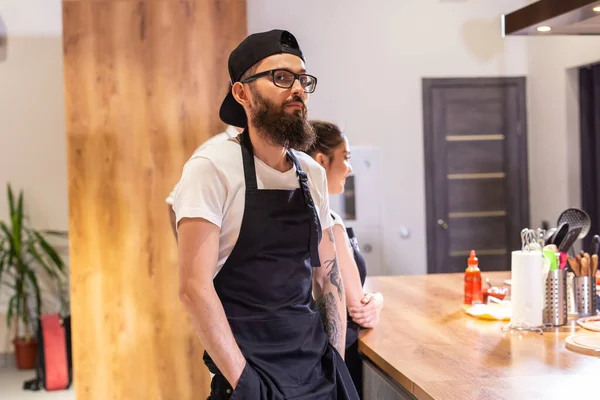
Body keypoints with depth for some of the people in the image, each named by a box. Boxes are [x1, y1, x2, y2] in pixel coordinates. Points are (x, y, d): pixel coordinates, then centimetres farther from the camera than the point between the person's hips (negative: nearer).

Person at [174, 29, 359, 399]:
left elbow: (329, 274, 11)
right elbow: (195, 287, -18)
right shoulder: (212, 168, -14)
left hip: (317, 360, 6)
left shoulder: (313, 174, 5)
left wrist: (337, 360, 6)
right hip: (252, 361, -6)